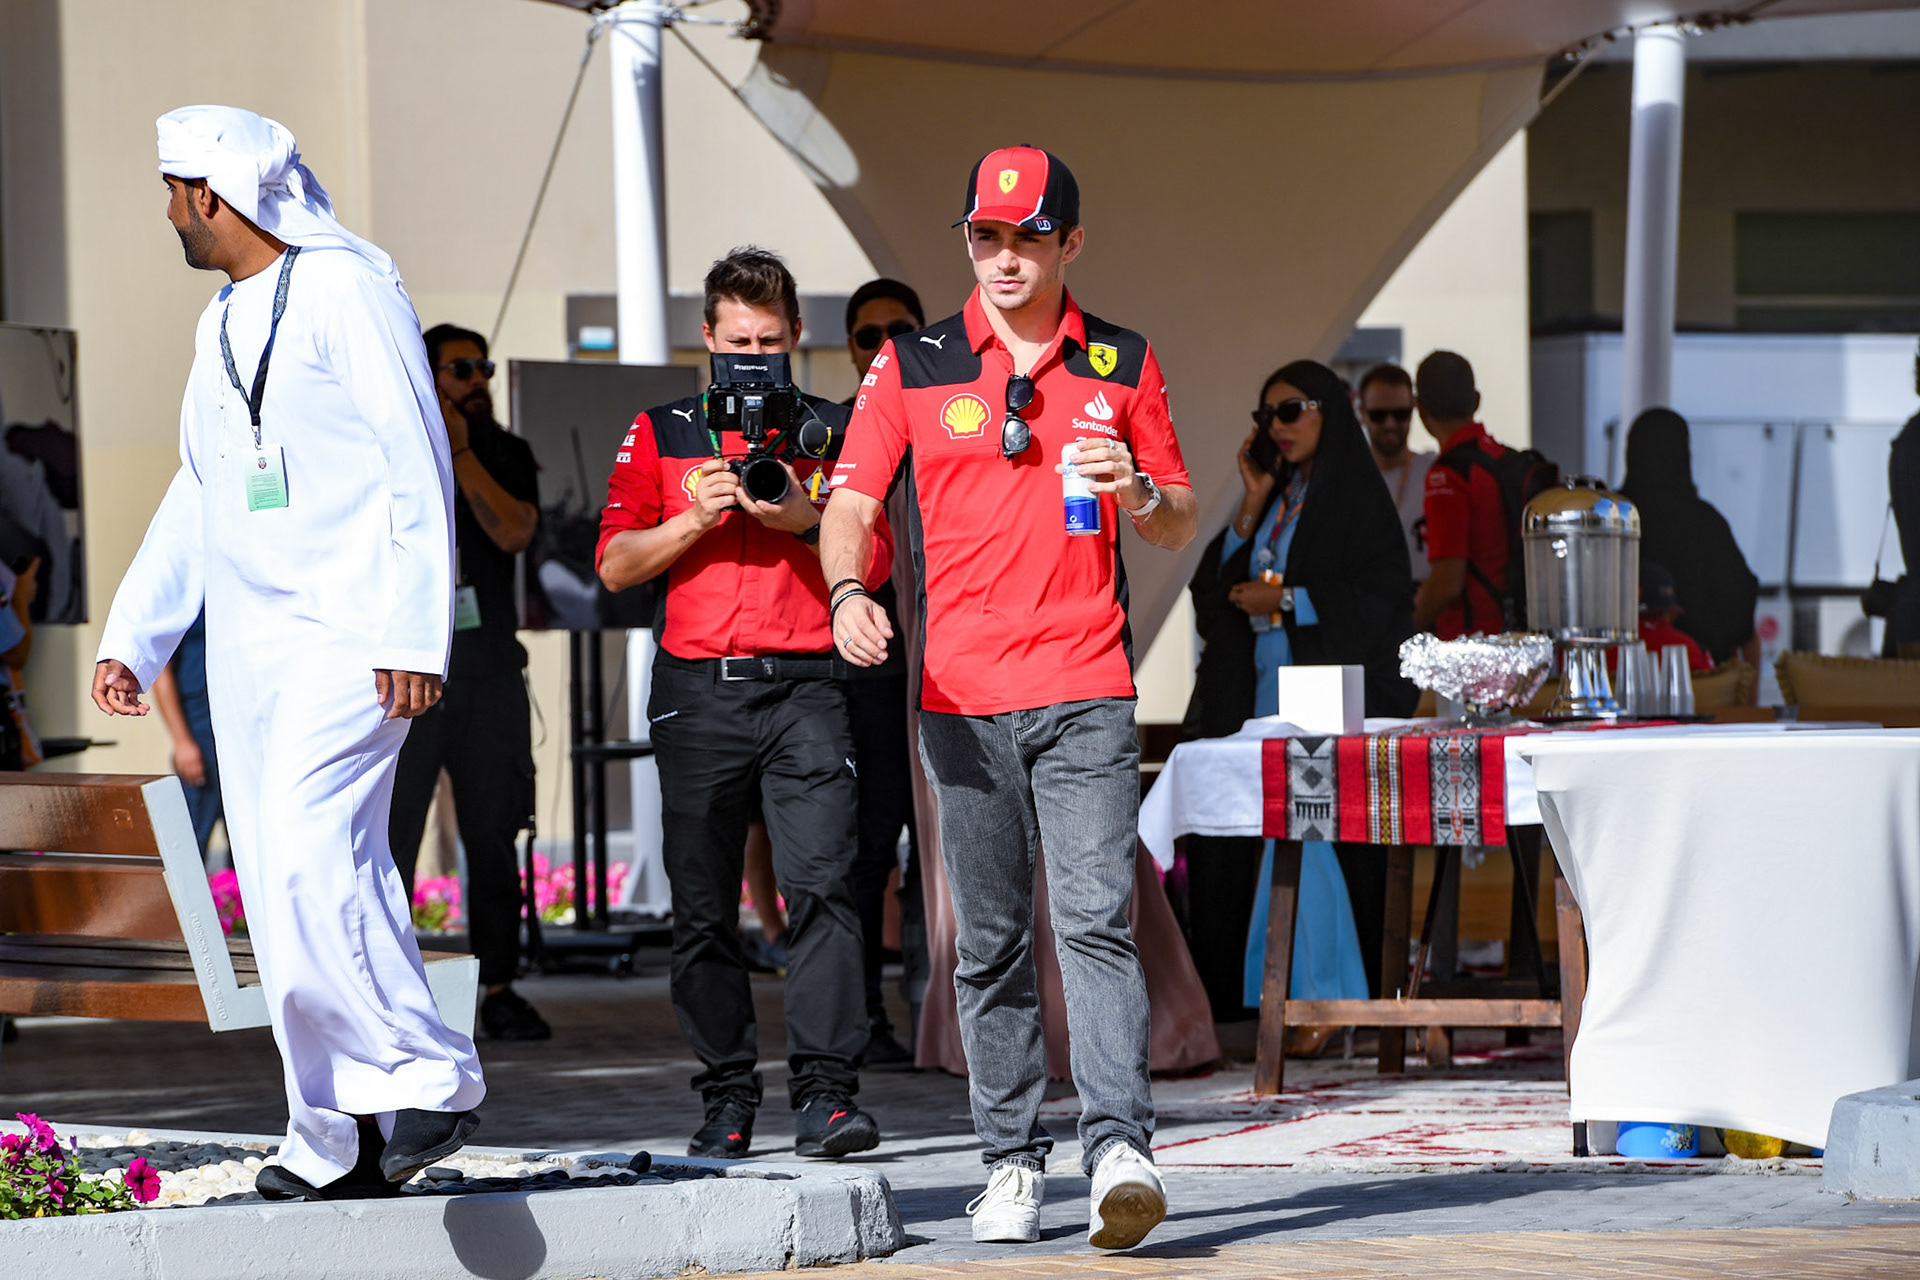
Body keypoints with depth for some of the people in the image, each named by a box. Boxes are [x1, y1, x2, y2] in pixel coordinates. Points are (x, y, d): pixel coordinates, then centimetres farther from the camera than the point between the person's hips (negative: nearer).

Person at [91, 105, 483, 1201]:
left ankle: (427, 1079, -15)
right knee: (282, 885, 3)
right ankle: (341, 1140, 5)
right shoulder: (223, 323, 20)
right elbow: (197, 497, 25)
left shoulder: (346, 289, -7)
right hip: (248, 645, 9)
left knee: (308, 856, -22)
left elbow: (419, 464, -12)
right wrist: (133, 637, 19)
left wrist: (415, 632, -19)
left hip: (346, 634, -9)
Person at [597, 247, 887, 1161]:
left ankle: (825, 1095, -17)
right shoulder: (662, 434, 12)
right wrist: (697, 518, -7)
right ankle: (727, 1101, 9)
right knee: (703, 907, 2)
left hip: (805, 683, -1)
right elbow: (616, 565, 7)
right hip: (698, 689, 1)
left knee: (821, 886, -14)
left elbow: (875, 559, 7)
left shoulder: (832, 431, 11)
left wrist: (807, 519, -10)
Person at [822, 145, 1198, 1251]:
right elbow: (852, 504, 5)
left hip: (1087, 692, -1)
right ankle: (1015, 1161, 14)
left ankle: (1122, 1149, -22)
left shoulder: (1124, 367, 10)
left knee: (1096, 920, -14)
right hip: (962, 696, 1)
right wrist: (850, 589, -16)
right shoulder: (913, 368, 8)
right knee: (991, 942, 6)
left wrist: (1138, 493, -7)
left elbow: (1182, 527, 16)